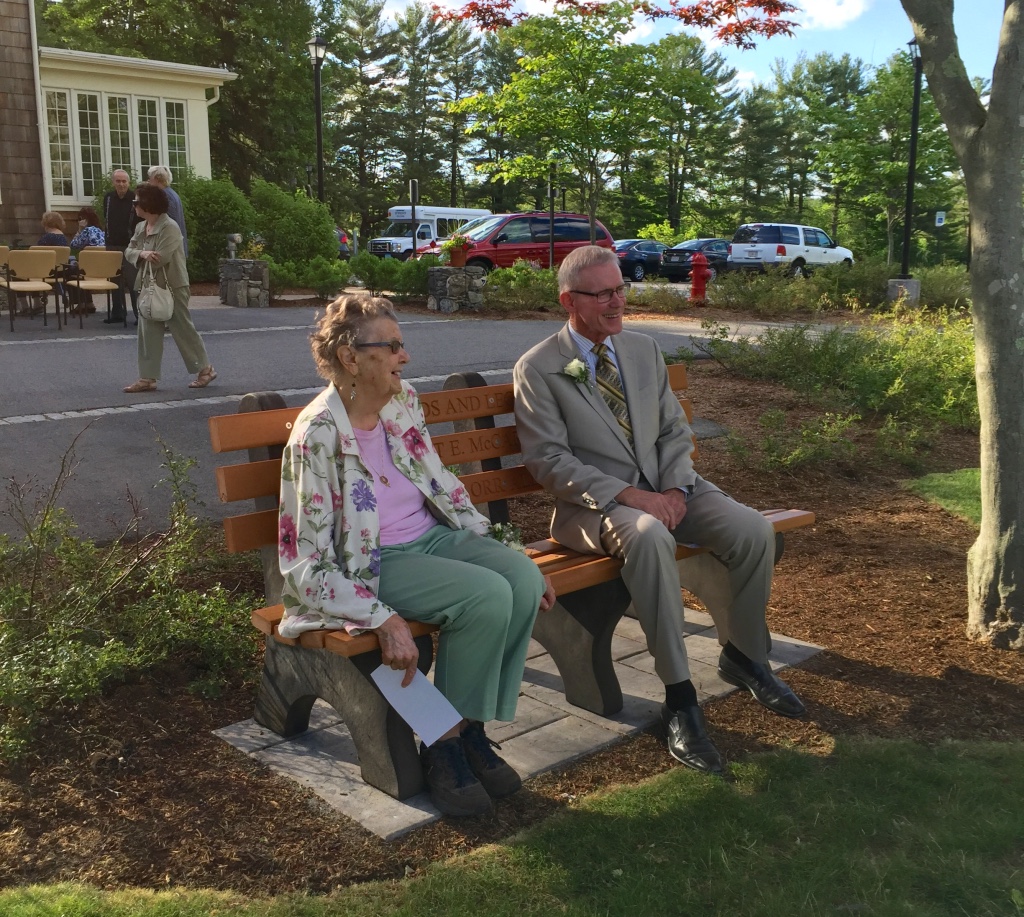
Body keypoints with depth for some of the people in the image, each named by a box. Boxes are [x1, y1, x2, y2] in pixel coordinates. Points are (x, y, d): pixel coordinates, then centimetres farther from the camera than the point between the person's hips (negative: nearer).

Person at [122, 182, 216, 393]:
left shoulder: (170, 228, -17)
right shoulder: (140, 227, 10)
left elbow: (160, 258, -23)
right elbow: (129, 250, 5)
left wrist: (141, 258, -4)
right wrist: (142, 254, -18)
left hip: (172, 288, -8)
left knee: (183, 330, 1)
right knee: (148, 333, 5)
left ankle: (205, 369, 16)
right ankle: (148, 378, 9)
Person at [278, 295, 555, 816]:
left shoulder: (402, 401, 4)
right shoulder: (317, 436, -17)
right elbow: (306, 564, -18)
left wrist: (498, 551, 5)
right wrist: (383, 620, -28)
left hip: (435, 535, 7)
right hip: (375, 563, -7)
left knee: (522, 576, -21)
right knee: (487, 595, -29)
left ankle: (472, 729, -8)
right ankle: (443, 744, -9)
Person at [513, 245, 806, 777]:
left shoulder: (644, 351, 13)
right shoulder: (537, 369, -5)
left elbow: (675, 431, 13)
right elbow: (547, 460, -12)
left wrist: (675, 489, -8)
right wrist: (627, 495, -21)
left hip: (664, 488, 6)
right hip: (593, 503, -5)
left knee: (753, 530, -17)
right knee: (650, 538, -38)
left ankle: (742, 656, 8)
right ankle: (678, 695, -27)